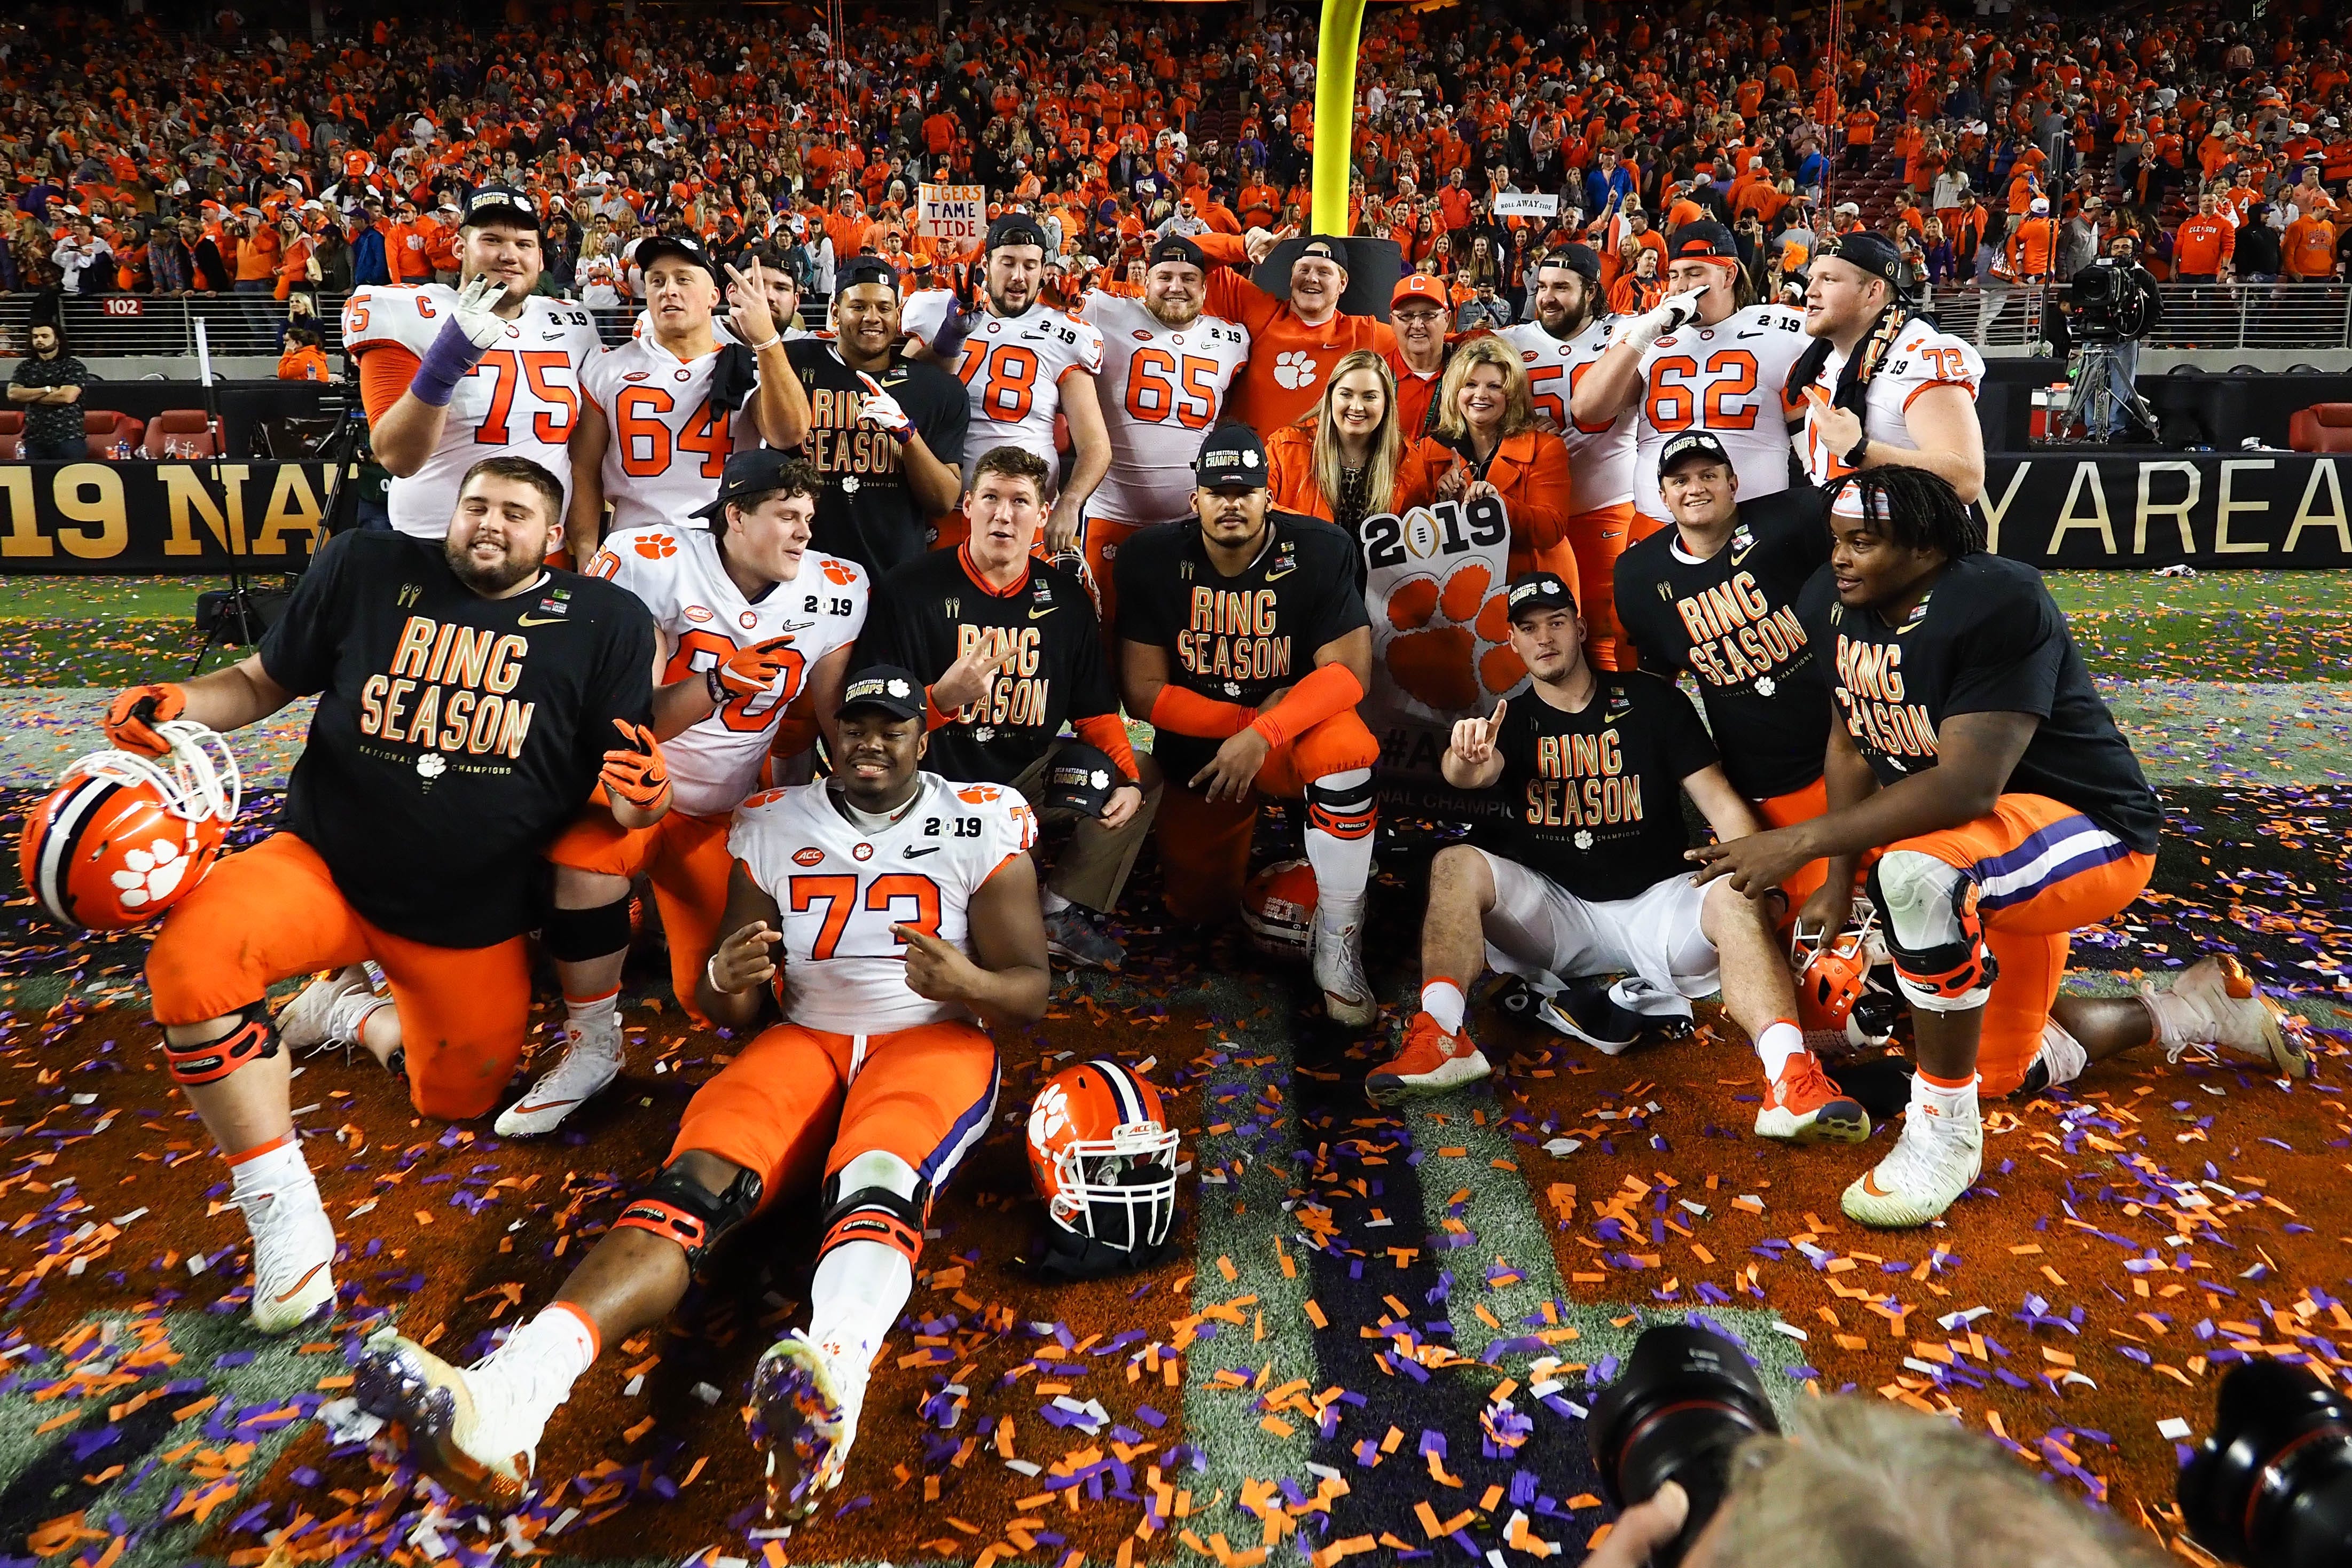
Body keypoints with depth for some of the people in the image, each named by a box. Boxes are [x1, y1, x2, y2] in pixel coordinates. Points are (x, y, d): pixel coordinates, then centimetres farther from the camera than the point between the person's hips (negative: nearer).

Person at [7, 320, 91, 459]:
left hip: (68, 439, -4)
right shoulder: (25, 367, 13)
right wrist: (48, 390, -10)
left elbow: (68, 396, -14)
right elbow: (13, 394, 1)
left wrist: (30, 396, -4)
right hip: (34, 440, 4)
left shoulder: (73, 366, -1)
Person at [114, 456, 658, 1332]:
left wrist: (644, 797, -29)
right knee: (189, 955, -29)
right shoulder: (365, 571, -4)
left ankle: (357, 1014, 40)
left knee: (459, 1100, 10)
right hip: (326, 865, 0)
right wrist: (178, 705, -14)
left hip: (477, 921, 1)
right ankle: (281, 1208, -14)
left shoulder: (604, 623, -6)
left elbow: (629, 798, -5)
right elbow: (266, 680, 6)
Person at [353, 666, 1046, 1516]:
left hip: (932, 1040, -3)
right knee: (697, 1181, -27)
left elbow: (1029, 996, 0)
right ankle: (508, 1396, -46)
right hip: (808, 1039, 3)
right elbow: (733, 1015, 11)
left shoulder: (983, 827, 2)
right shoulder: (775, 826, 9)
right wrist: (727, 978, -14)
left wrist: (967, 982, -24)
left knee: (878, 1178, -37)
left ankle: (830, 1379, -67)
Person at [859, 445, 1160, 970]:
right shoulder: (912, 588, -8)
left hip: (1030, 775, 6)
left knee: (1145, 776, -3)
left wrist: (1128, 779, -6)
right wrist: (943, 698, -31)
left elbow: (1095, 710, 10)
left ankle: (1063, 911, -5)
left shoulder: (1065, 596, 5)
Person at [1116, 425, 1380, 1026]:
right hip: (1195, 750, 2)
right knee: (1198, 906, 6)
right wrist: (1249, 717, -19)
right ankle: (1242, 833, 43)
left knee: (1347, 750, -37)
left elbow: (1348, 672, -22)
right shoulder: (1153, 558, -11)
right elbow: (1144, 692, -12)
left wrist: (1263, 735, -35)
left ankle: (1338, 950, -22)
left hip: (1292, 734, -2)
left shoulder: (1320, 551, -15)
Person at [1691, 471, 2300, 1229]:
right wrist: (1839, 881, -3)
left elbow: (1969, 785, -37)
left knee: (1919, 871, -42)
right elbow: (1851, 744, 3)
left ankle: (1945, 1130, -23)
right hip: (1987, 854, 9)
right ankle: (2191, 1008, 44)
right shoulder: (1832, 603, -7)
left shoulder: (1998, 603, -29)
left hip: (2093, 830, -8)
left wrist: (1804, 840, -40)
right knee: (2000, 1070, 22)